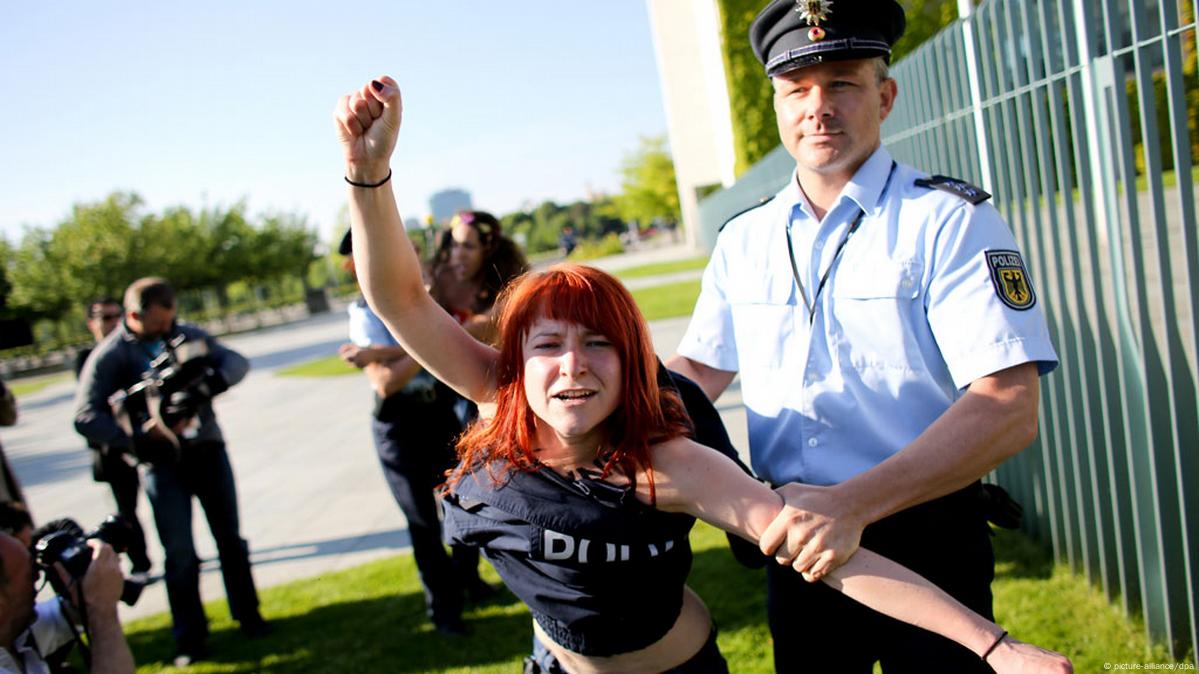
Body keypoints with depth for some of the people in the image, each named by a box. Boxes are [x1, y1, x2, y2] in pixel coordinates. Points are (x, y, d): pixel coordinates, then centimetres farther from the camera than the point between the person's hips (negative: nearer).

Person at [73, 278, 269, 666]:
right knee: (180, 554, 0)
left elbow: (236, 361, 0)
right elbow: (85, 416, -14)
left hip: (208, 449, 3)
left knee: (230, 539, 11)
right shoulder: (110, 355, -9)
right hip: (162, 461, -3)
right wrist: (136, 440, -26)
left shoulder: (187, 336, 2)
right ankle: (190, 640, 13)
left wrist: (213, 382, -22)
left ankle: (248, 616, 26)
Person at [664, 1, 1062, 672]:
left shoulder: (948, 219, -11)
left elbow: (1009, 410, -21)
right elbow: (699, 370, 16)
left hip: (927, 546, -4)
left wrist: (852, 505, -31)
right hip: (797, 542, 5)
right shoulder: (743, 239, 5)